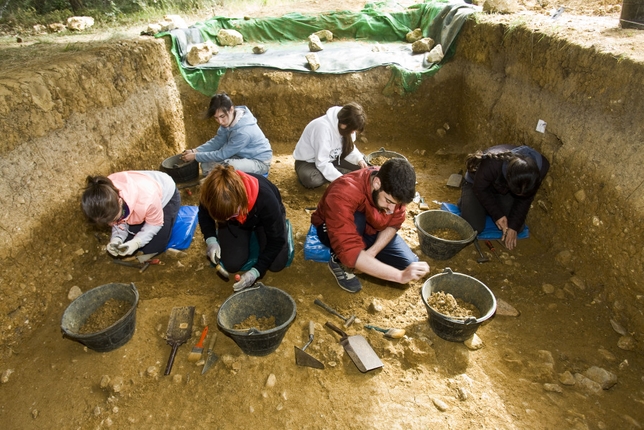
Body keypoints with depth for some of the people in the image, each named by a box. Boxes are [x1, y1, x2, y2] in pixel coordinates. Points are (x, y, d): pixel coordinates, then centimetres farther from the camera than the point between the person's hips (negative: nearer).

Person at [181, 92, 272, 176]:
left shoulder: (243, 131, -34)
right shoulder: (228, 120, -9)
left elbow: (222, 154, -25)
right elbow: (217, 141, 3)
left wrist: (195, 156, -16)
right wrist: (195, 151, -10)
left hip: (259, 162, -8)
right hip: (242, 156, 8)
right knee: (206, 163, -1)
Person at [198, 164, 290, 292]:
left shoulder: (265, 198, -44)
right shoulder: (211, 195, -35)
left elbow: (277, 239, -29)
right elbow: (204, 215, -7)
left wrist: (255, 271, -34)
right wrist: (211, 239, -25)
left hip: (265, 218, -2)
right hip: (235, 223, 2)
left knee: (276, 264, -13)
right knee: (232, 264, -13)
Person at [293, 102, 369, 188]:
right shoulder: (323, 127, -33)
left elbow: (348, 148, 0)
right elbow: (322, 163, -32)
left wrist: (359, 159, -20)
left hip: (331, 158, 6)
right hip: (308, 161, -6)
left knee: (359, 165, -10)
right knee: (311, 180, -39)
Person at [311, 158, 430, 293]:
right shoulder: (344, 194, -41)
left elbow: (393, 224, -10)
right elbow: (349, 252, -46)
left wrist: (372, 251, -28)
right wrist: (400, 275, -51)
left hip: (370, 228, 5)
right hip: (333, 229, -4)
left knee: (410, 263, -13)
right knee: (357, 220, -39)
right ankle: (339, 262, -12)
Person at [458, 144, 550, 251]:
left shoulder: (540, 167, -30)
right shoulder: (492, 163, -44)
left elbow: (525, 199, -14)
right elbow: (479, 188, -23)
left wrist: (514, 226, -17)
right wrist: (497, 215, -23)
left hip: (504, 188, 4)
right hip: (477, 184, -3)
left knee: (518, 226, -8)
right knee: (474, 227, -19)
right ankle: (464, 200, 12)